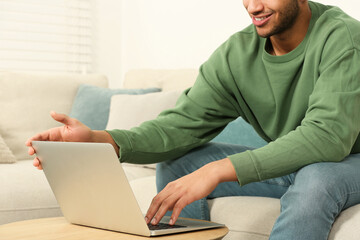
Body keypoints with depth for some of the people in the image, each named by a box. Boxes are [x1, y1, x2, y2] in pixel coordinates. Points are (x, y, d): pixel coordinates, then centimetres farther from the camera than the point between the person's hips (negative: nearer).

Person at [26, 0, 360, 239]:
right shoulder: (236, 53, -8)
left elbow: (329, 135, -38)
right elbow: (183, 124, -14)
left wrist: (219, 170, -45)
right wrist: (100, 141, -33)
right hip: (286, 165, 5)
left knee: (315, 179, -41)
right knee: (175, 164, -8)